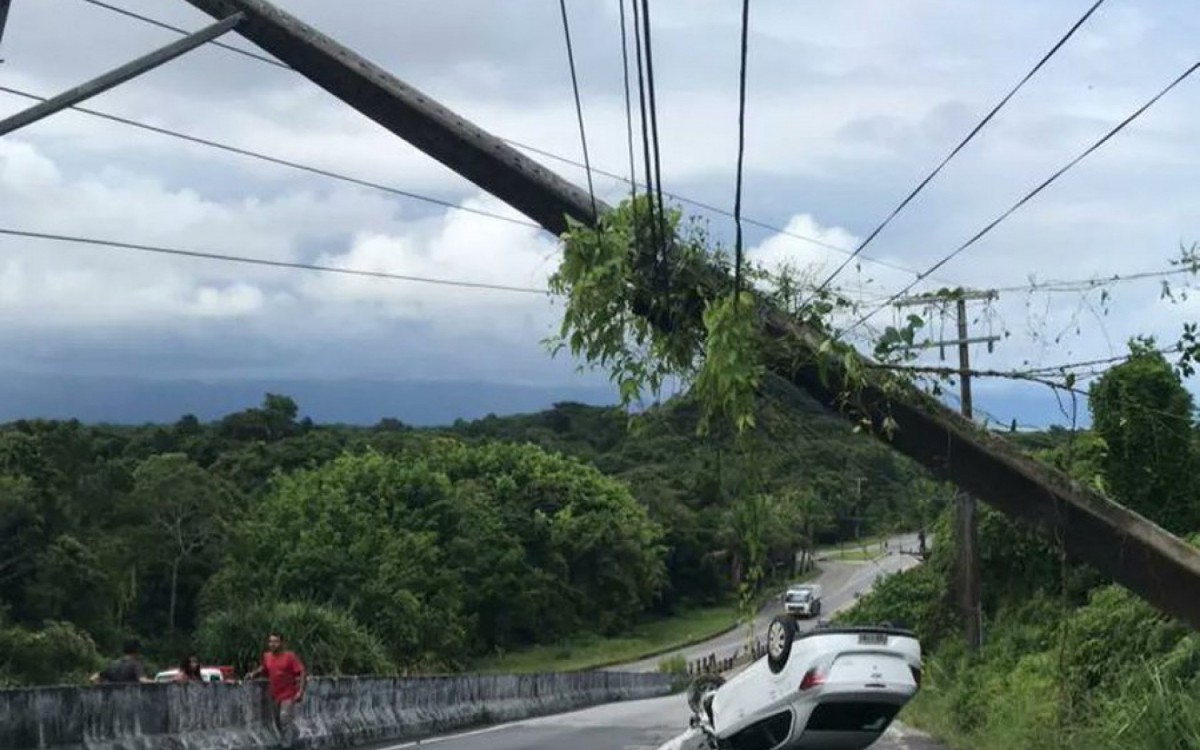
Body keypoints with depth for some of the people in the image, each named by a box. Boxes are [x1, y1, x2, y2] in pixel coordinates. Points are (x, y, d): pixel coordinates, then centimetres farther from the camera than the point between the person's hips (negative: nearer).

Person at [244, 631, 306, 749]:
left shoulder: (290, 656, -12)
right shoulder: (267, 656, 4)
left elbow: (301, 673, -13)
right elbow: (263, 669, 23)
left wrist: (300, 691, -20)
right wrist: (253, 674, 3)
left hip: (288, 695, -6)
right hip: (274, 695, 6)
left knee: (286, 720, -14)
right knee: (279, 722, 14)